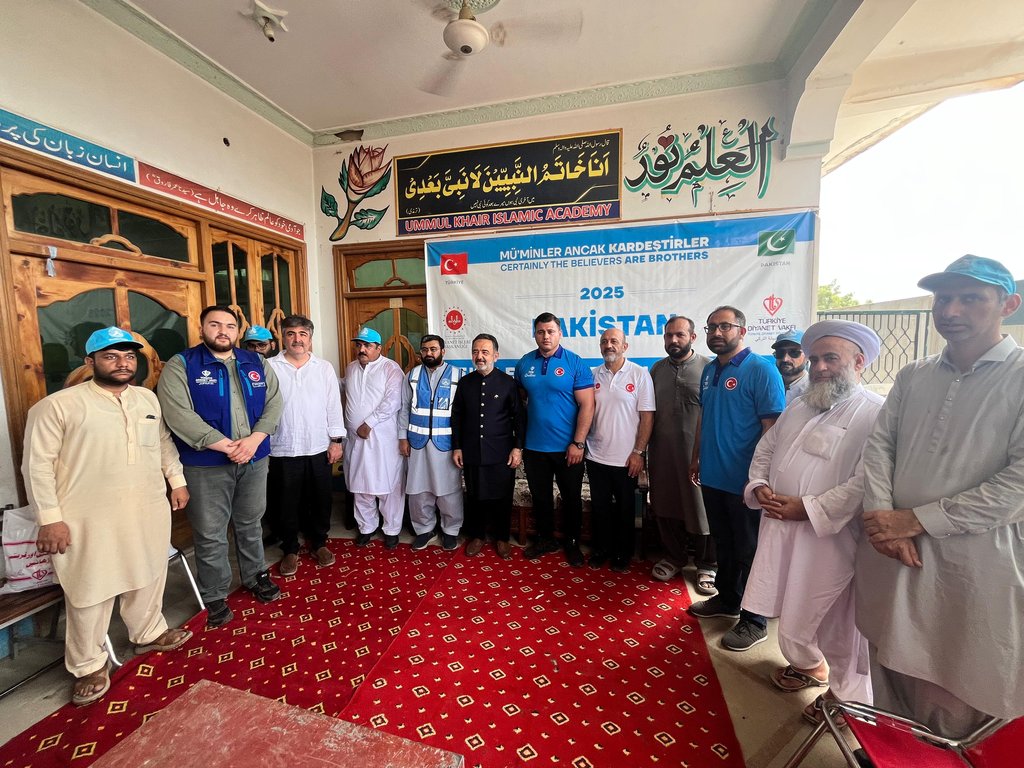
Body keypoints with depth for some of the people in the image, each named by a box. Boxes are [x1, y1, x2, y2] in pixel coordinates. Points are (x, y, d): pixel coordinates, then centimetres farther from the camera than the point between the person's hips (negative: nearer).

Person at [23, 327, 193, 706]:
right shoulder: (58, 405, -10)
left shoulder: (148, 398, 6)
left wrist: (177, 480, 13)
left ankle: (149, 633, 41)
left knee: (148, 576, 19)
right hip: (90, 519, -5)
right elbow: (38, 464, -9)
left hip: (149, 510, 5)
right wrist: (50, 518, -11)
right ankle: (89, 665, 29)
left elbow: (164, 441, 16)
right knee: (90, 591, 8)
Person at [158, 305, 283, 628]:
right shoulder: (180, 366, -5)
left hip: (255, 459, 4)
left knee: (250, 525, 18)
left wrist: (254, 440, -15)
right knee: (210, 535, 8)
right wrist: (227, 446, -20)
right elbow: (179, 415, -16)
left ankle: (256, 577, 37)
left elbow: (273, 403, 0)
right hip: (206, 465, -3)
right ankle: (215, 596, 27)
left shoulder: (256, 363, 7)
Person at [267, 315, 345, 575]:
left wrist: (336, 440, 0)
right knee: (287, 503, 12)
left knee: (321, 499, 13)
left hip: (319, 448, 1)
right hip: (283, 449, -1)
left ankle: (318, 543, 33)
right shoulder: (270, 367, -2)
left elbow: (334, 405, 3)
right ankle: (290, 549, 31)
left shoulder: (324, 368, 3)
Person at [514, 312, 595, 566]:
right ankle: (545, 539, 38)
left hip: (568, 448, -3)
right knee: (540, 496, 17)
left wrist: (578, 443, -15)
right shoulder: (524, 363, 2)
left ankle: (572, 543, 34)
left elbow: (587, 405, -11)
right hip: (534, 447, 3)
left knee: (572, 498, 13)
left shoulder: (576, 363, -9)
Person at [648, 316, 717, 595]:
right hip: (662, 453, 4)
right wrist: (644, 448, 11)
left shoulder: (707, 367, -5)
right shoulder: (657, 369, 9)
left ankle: (707, 565, 27)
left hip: (696, 452, -4)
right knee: (666, 507, 15)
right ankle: (674, 557, 35)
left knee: (701, 508, 6)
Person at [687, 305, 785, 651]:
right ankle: (727, 599, 40)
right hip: (713, 477, 6)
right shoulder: (709, 370, 8)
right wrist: (696, 457, 14)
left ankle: (754, 620, 28)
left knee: (749, 551, 9)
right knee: (723, 543, 21)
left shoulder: (761, 370, -14)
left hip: (744, 481, -6)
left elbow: (772, 428, -16)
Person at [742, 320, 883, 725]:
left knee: (836, 622, 9)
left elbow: (865, 483, -20)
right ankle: (809, 666, 46)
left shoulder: (875, 413, -11)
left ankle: (847, 696, 34)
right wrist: (758, 486, -2)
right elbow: (765, 451, 15)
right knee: (792, 609, 21)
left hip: (829, 537, -6)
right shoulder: (798, 407, 12)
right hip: (780, 529, 7)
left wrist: (807, 508, -21)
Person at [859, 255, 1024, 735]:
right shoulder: (912, 376, 8)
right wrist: (882, 519, -10)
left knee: (960, 691, 13)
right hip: (891, 550, 4)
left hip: (974, 561, -4)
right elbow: (879, 446, 4)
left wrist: (915, 520, -16)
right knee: (892, 665, 20)